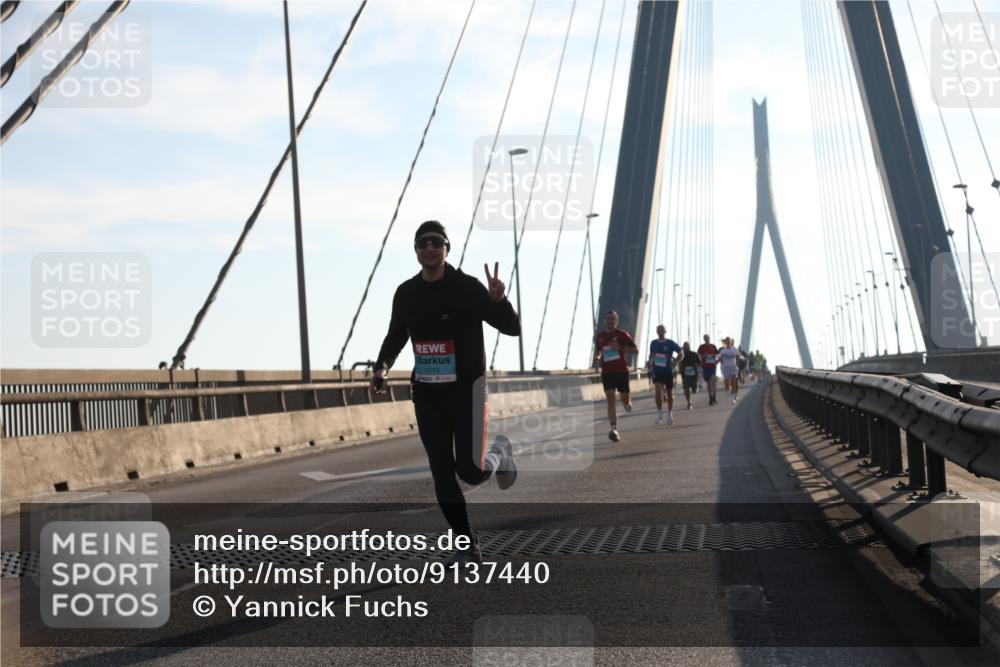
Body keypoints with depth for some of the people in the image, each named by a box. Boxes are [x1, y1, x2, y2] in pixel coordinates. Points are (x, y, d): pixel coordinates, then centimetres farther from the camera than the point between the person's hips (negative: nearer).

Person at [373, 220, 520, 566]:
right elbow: (395, 337, 18)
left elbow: (512, 328, -9)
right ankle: (468, 546, 16)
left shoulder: (467, 287, -9)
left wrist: (499, 301, -29)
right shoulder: (406, 293, 4)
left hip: (466, 390, -4)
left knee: (470, 471, -11)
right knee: (442, 475, 2)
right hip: (426, 394, 4)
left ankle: (499, 454, 25)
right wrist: (383, 366, 0)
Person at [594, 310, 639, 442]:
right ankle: (614, 429, -21)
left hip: (622, 371, -2)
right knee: (610, 399, -13)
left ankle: (628, 402, 45)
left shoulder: (623, 335, -2)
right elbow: (597, 350, 24)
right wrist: (597, 357, 0)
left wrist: (620, 348, -19)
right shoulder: (599, 336, 8)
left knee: (625, 400, 5)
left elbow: (636, 350, -6)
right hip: (607, 372, 2)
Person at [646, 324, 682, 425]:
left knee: (669, 393, 9)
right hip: (657, 372, 1)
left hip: (668, 371, -1)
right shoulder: (653, 343, 3)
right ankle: (659, 413, -5)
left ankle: (670, 414, 27)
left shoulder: (670, 343, -5)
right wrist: (649, 362, 2)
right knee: (658, 391, -17)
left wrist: (675, 363, -14)